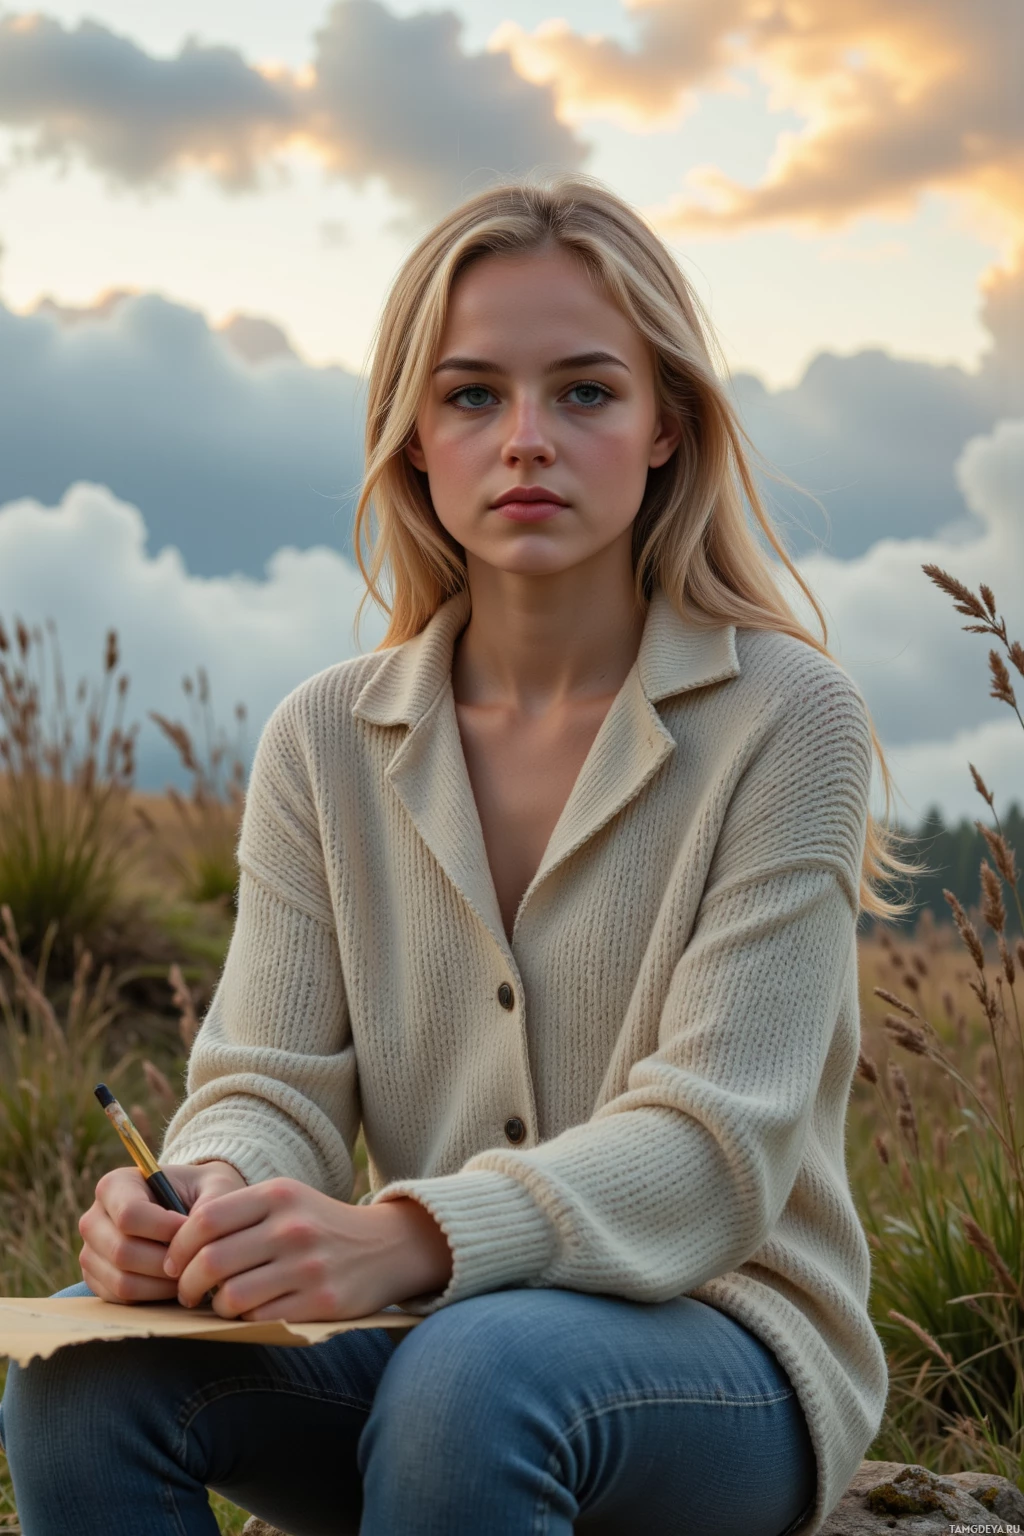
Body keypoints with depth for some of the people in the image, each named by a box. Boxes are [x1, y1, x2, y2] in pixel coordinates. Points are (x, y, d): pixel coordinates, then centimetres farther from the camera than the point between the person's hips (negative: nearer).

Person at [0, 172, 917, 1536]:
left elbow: (713, 1145, -17)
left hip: (723, 1355, -3)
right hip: (427, 1335, 3)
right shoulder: (326, 743, 4)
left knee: (478, 1376, -36)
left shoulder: (785, 719, -9)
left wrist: (407, 1239, -34)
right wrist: (202, 1196, -26)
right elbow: (274, 1080, -1)